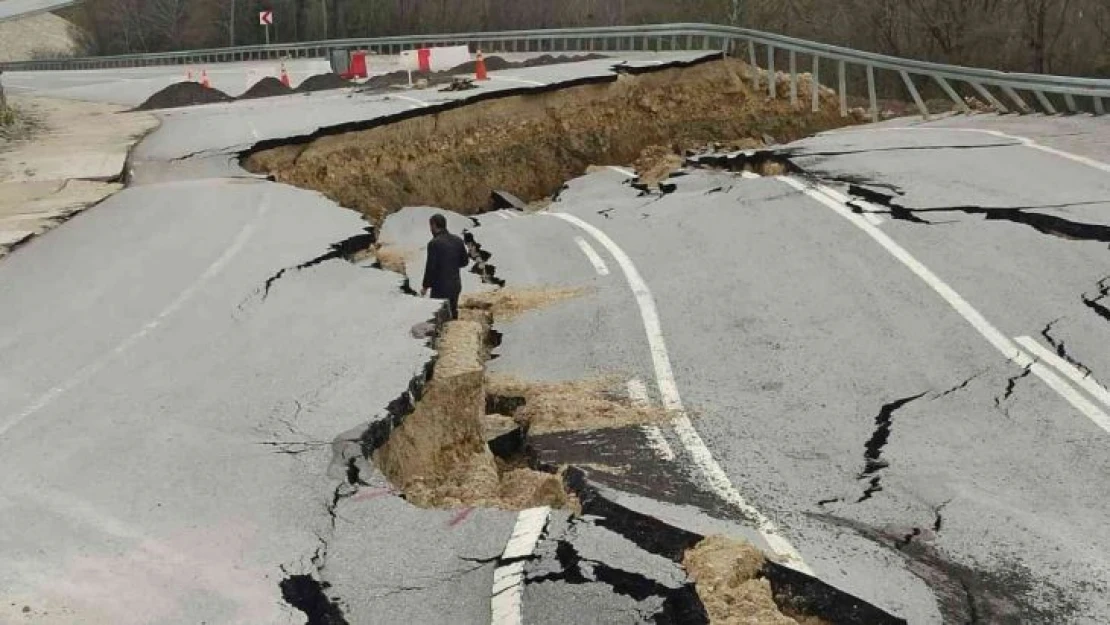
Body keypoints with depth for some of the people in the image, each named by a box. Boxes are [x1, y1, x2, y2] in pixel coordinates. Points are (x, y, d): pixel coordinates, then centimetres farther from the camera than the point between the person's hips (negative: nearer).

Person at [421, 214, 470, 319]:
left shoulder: (434, 243, -17)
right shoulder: (458, 240, 1)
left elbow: (430, 267, -16)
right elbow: (465, 261, 8)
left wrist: (425, 287, -5)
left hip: (441, 287, -6)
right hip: (456, 284, 6)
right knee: (453, 314, 18)